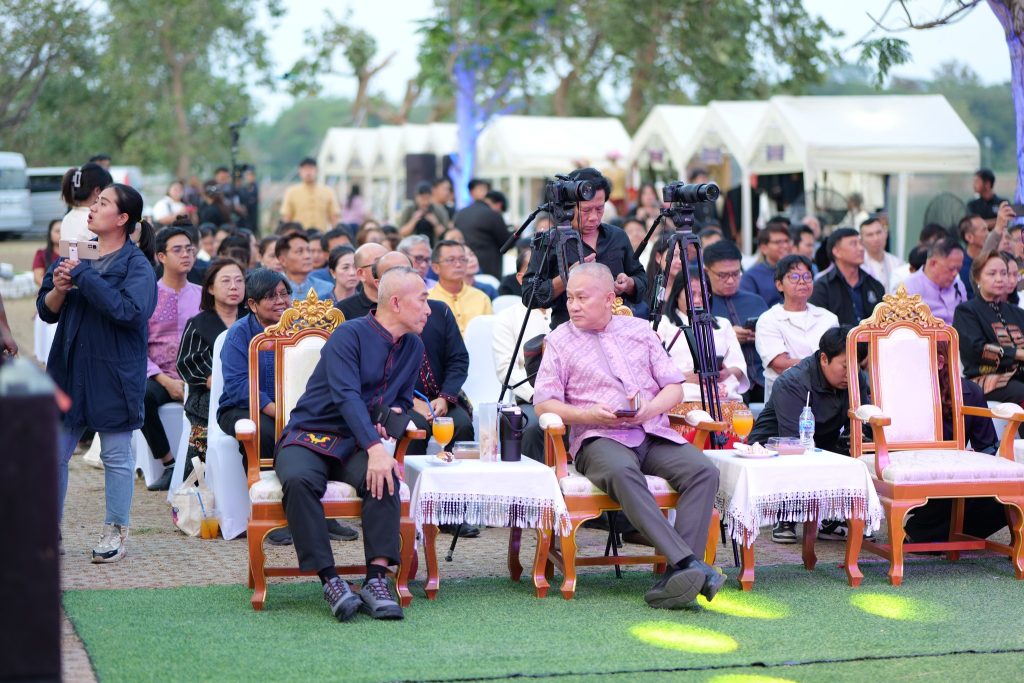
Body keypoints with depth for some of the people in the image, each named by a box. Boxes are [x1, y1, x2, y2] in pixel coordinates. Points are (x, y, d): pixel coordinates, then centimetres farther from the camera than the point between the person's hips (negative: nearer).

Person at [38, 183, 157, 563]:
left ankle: (116, 532, 16)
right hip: (68, 369, 5)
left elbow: (127, 309, -25)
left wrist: (82, 277, -21)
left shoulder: (137, 266, -7)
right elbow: (46, 311, 10)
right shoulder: (77, 254, 9)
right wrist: (58, 290, -12)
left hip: (113, 373, -5)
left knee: (116, 456, 5)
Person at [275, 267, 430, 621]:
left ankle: (377, 579, -35)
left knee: (385, 479, -30)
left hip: (358, 446, 5)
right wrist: (375, 448, -37)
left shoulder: (413, 347, 13)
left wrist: (395, 413, 1)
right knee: (299, 480, -38)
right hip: (310, 436, -5)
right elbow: (346, 396, -24)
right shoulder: (349, 335, -11)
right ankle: (330, 581, -36)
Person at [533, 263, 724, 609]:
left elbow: (674, 386, 16)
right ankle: (689, 564, -46)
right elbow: (543, 402, 5)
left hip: (653, 433, 4)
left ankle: (676, 578, -36)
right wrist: (587, 415, -13)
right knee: (622, 473, -39)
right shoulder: (561, 340, 12)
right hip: (599, 438, -4)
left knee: (704, 471, -26)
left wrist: (650, 409, -6)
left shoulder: (640, 330, 19)